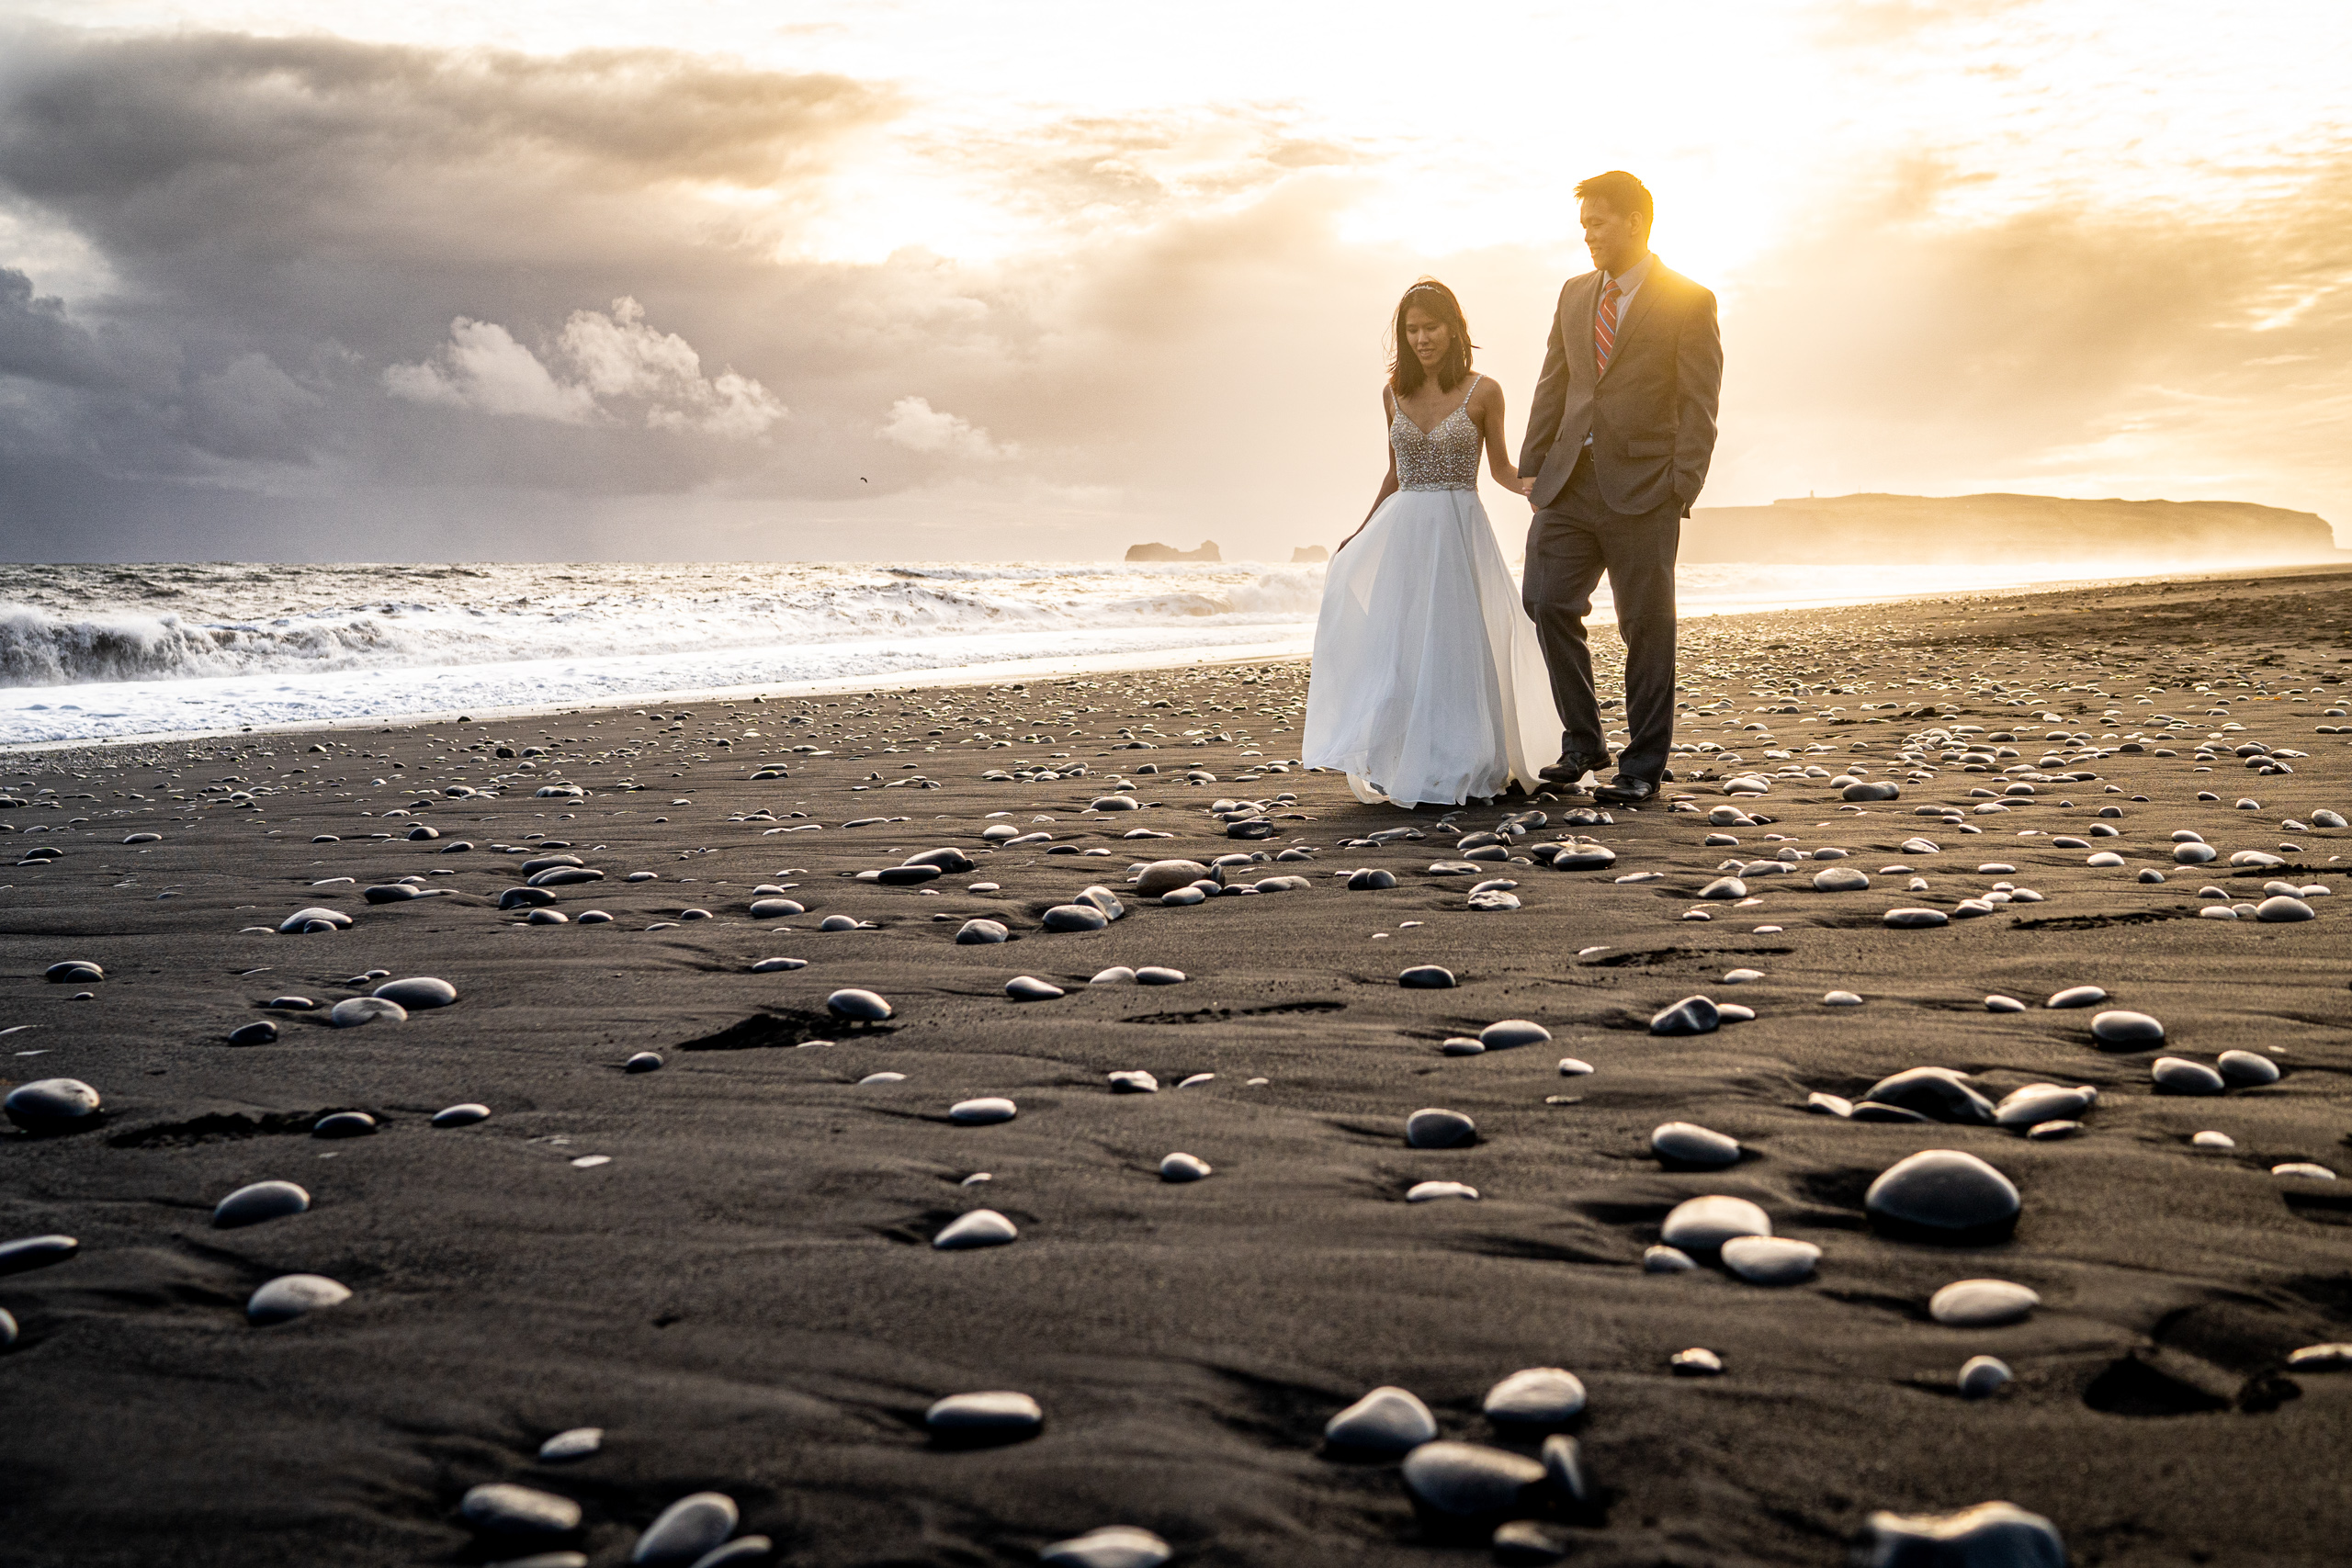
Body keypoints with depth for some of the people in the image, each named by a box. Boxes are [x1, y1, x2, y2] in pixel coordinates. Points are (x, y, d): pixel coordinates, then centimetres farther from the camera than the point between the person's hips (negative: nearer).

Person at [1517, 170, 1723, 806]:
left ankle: (1643, 768, 11)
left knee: (1647, 627, 1)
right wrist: (1532, 466, 9)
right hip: (1569, 483, 5)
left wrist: (1680, 489, -14)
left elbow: (1699, 407, -5)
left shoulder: (1689, 301, -1)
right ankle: (1582, 741, 13)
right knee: (1547, 604, -4)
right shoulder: (1575, 294, 15)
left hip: (1641, 489, -5)